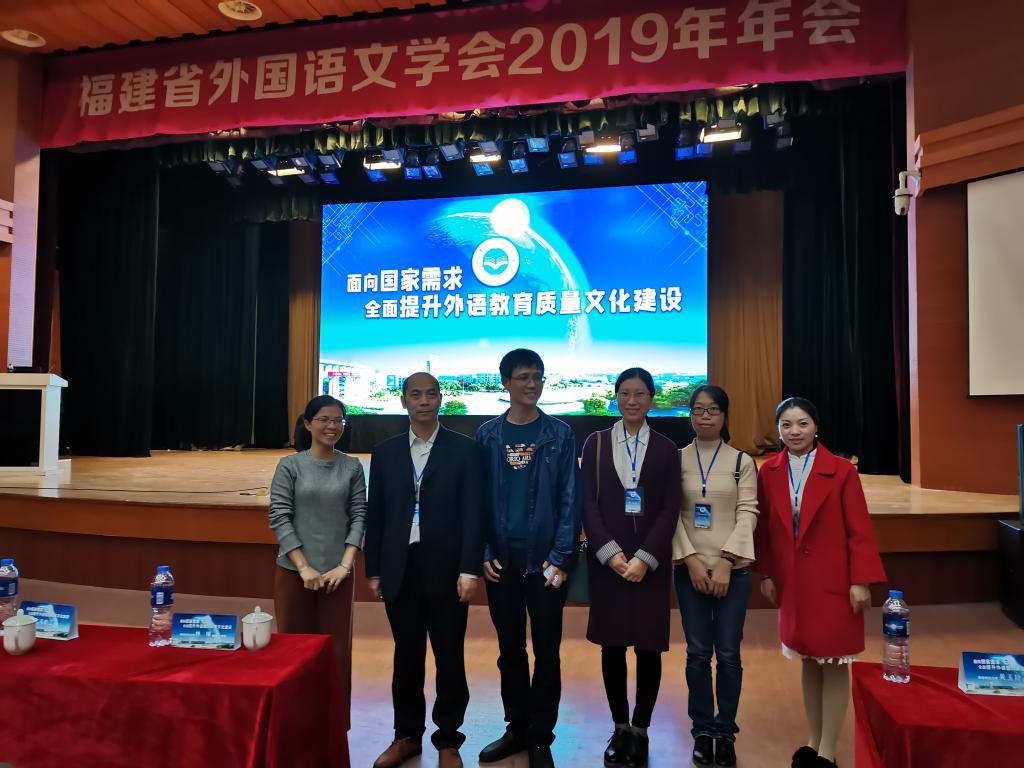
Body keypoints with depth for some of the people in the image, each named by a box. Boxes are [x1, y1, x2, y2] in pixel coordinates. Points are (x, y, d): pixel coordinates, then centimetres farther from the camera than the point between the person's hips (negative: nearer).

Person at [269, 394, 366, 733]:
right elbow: (280, 518, -5)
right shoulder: (289, 466, -2)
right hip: (294, 572, -1)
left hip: (338, 574, 1)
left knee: (337, 652, 5)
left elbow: (359, 516, 1)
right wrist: (304, 567, -11)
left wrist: (345, 565, -9)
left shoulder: (352, 467, 2)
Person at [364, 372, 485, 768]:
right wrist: (373, 570, 6)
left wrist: (470, 570, -12)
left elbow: (474, 512, -6)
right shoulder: (385, 452, 8)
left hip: (446, 569, -2)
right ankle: (407, 734, 29)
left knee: (450, 658, 6)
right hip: (400, 569, 3)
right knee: (406, 657, 13)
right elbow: (375, 515, 9)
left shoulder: (464, 449, -2)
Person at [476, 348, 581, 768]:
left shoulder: (560, 434, -1)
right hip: (501, 561, 2)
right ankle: (516, 727, 30)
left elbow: (570, 499, -4)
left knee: (546, 651, 8)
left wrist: (561, 557, -10)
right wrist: (483, 554, -4)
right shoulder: (487, 434, 3)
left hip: (545, 560, -2)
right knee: (510, 649, 14)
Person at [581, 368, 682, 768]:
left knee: (649, 647, 3)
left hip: (650, 562, 0)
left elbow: (670, 510, -1)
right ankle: (619, 727, 22)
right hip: (607, 560, 0)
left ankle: (640, 730, 19)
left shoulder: (666, 448, 5)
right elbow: (588, 504, -1)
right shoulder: (596, 443, 5)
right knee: (612, 646, 6)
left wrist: (645, 558, -11)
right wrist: (611, 553, -11)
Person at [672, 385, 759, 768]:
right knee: (698, 653, 6)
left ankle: (725, 731, 21)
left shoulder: (742, 462, 3)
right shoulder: (676, 459, 3)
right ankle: (702, 730, 21)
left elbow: (748, 514, -3)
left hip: (733, 570, 0)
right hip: (689, 569, 0)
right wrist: (692, 560, -10)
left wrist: (725, 561, -12)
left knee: (728, 654, 5)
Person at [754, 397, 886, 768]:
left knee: (834, 664, 5)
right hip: (792, 583, 3)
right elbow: (764, 527, 6)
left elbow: (859, 529, -8)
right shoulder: (768, 472, 0)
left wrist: (861, 581, -11)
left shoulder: (842, 470, -10)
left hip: (833, 583, -3)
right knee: (807, 661, 14)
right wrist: (766, 574, 5)